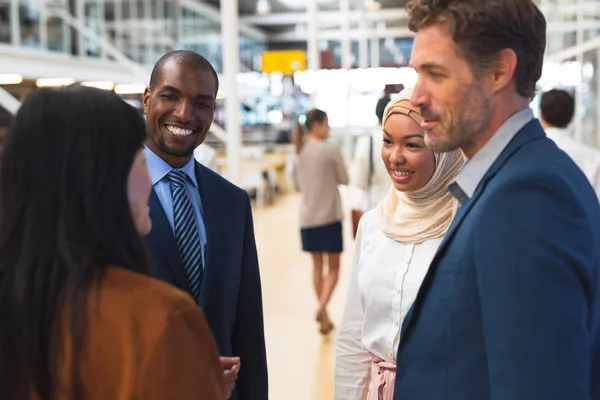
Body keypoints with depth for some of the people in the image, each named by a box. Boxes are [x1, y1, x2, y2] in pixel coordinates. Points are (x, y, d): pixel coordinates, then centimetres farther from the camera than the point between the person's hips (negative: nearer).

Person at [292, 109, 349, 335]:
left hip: (307, 217, 5)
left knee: (317, 265, 14)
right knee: (333, 268, 5)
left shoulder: (299, 153, 5)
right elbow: (344, 179, -4)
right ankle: (322, 307, -16)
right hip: (330, 215, -5)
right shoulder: (331, 149, -11)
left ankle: (324, 316, 20)